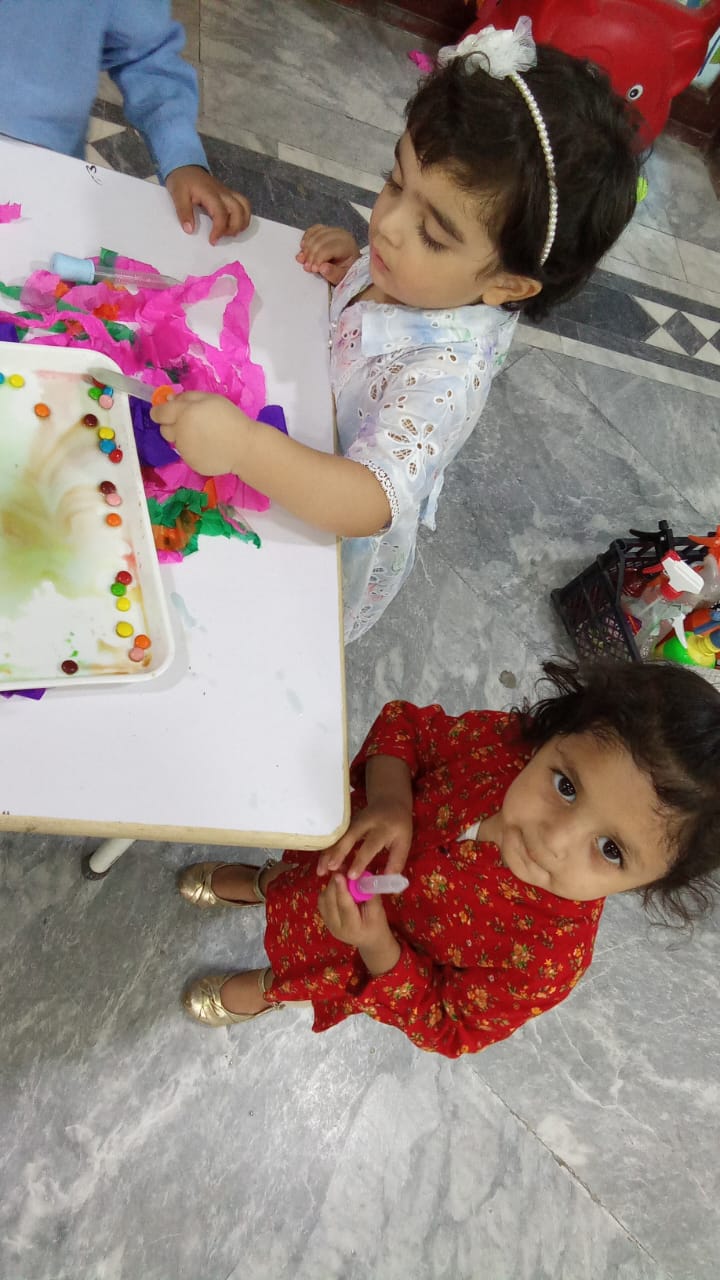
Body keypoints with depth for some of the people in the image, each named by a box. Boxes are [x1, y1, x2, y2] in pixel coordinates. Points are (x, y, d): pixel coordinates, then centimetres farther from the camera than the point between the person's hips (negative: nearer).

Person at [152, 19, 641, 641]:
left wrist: (244, 445, -60)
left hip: (336, 546, -7)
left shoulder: (445, 372, -40)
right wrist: (349, 265, -13)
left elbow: (373, 503, -50)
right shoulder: (423, 278, -16)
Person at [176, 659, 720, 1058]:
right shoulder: (501, 739, -37)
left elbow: (444, 1027, -25)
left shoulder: (548, 959, -41)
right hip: (346, 859, 2)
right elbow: (408, 724, -18)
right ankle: (264, 883, 70)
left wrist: (378, 948, -40)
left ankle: (265, 990, 68)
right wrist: (387, 798, -37)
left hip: (376, 961, -1)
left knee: (311, 978, 31)